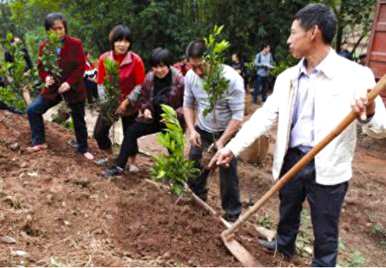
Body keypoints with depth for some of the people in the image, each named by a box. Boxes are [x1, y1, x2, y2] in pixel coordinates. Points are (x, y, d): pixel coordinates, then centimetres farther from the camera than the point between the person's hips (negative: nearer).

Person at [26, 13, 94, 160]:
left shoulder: (76, 44, -10)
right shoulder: (43, 46, -1)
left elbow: (81, 67, -11)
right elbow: (40, 66, 5)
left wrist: (69, 83, -23)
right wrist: (46, 77, -18)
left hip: (74, 89, -3)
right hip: (53, 88, 3)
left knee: (78, 120, 9)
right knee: (32, 110, -9)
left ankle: (83, 148, 27)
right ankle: (39, 142, 3)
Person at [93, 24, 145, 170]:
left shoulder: (136, 60, -17)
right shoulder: (104, 58, -10)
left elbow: (140, 85, -11)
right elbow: (100, 83, -3)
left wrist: (126, 102, -17)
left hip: (129, 105, -2)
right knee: (99, 133, 3)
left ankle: (132, 163, 29)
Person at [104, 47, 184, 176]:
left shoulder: (179, 80, -20)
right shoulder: (149, 78, -6)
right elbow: (143, 97, 9)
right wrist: (145, 108, -10)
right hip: (153, 118, 5)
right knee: (131, 131, -7)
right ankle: (119, 166, 0)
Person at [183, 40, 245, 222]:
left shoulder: (231, 78, -29)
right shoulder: (190, 76, -14)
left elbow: (238, 115, -24)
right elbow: (188, 105, 0)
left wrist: (221, 141, -27)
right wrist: (191, 130, -13)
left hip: (227, 133, -4)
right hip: (202, 131, 5)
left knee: (228, 175, -1)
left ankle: (232, 214, 18)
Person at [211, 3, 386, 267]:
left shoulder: (355, 75, -14)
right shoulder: (287, 77, 2)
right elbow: (265, 116, 2)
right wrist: (233, 147, -5)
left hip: (328, 167, -5)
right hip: (291, 159, 5)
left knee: (325, 230, 12)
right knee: (287, 211, 26)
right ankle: (284, 245, 54)